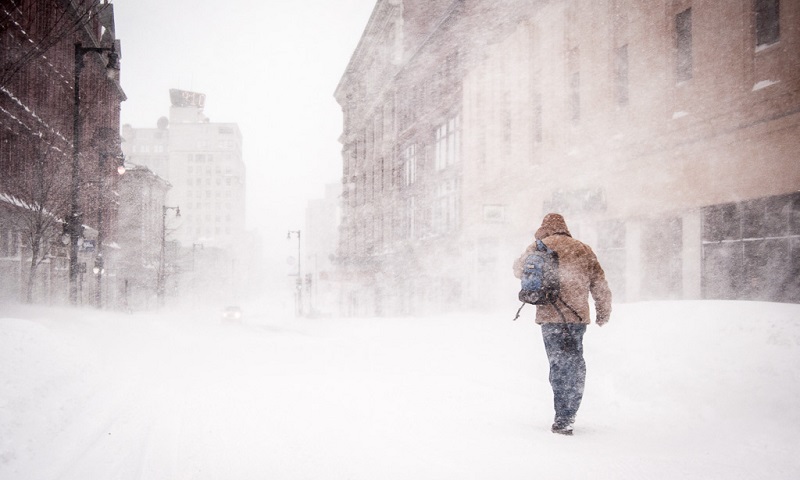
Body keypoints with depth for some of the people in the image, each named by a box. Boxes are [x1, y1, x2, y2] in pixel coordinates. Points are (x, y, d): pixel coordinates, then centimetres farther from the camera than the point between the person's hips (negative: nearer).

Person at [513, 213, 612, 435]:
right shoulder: (583, 249, 10)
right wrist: (603, 312, 23)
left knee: (559, 366, -2)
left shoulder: (539, 247, 2)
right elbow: (600, 283, 11)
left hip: (551, 316, -3)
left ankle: (563, 420, -6)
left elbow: (519, 269, 16)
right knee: (575, 364, 14)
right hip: (578, 316, 3)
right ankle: (569, 416, 19)